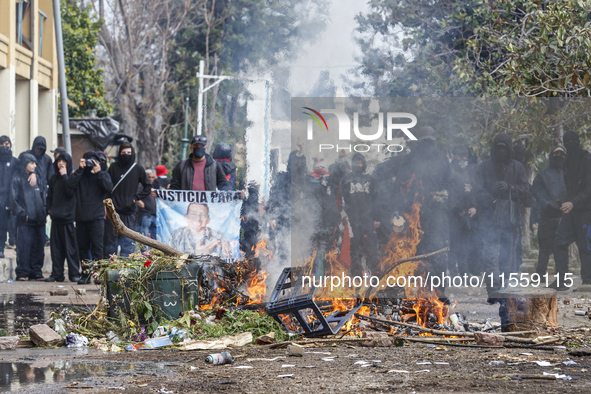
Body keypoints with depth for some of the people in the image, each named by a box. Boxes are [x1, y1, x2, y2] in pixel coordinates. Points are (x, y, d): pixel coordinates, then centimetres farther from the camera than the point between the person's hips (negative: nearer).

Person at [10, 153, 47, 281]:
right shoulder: (18, 179, -1)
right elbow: (13, 199, -7)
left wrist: (43, 212, 11)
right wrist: (22, 213, -12)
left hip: (38, 219, 6)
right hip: (25, 220, -6)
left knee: (38, 246, 4)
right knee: (24, 245, -8)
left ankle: (36, 272, 10)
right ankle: (22, 273, -4)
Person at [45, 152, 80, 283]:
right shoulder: (54, 178, 15)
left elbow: (71, 192, -17)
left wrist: (64, 176, -14)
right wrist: (49, 208, 6)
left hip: (68, 217, -5)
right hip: (56, 217, 5)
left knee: (70, 246, -4)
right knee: (56, 246, 5)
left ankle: (74, 273, -1)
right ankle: (57, 273, 8)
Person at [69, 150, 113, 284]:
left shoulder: (103, 174, 10)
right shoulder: (80, 175, 12)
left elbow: (109, 187, -9)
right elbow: (71, 184, -7)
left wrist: (98, 173, -12)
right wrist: (80, 169, -9)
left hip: (97, 217, -3)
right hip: (81, 217, 3)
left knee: (97, 246, -11)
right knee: (83, 247, 5)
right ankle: (85, 274, 12)